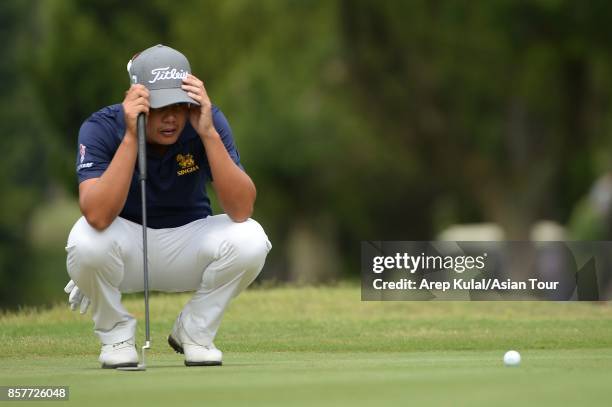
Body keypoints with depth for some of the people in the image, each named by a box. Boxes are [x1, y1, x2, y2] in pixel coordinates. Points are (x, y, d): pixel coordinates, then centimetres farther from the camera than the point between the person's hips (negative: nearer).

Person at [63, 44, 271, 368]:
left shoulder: (208, 121, -18)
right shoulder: (102, 128, -22)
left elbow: (241, 210, -30)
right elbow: (98, 216, -38)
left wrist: (208, 133, -39)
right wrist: (130, 137, -43)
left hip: (188, 242, 2)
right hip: (125, 249, -1)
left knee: (250, 239, -28)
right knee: (86, 241, -35)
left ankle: (194, 332, 0)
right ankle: (116, 334, -4)